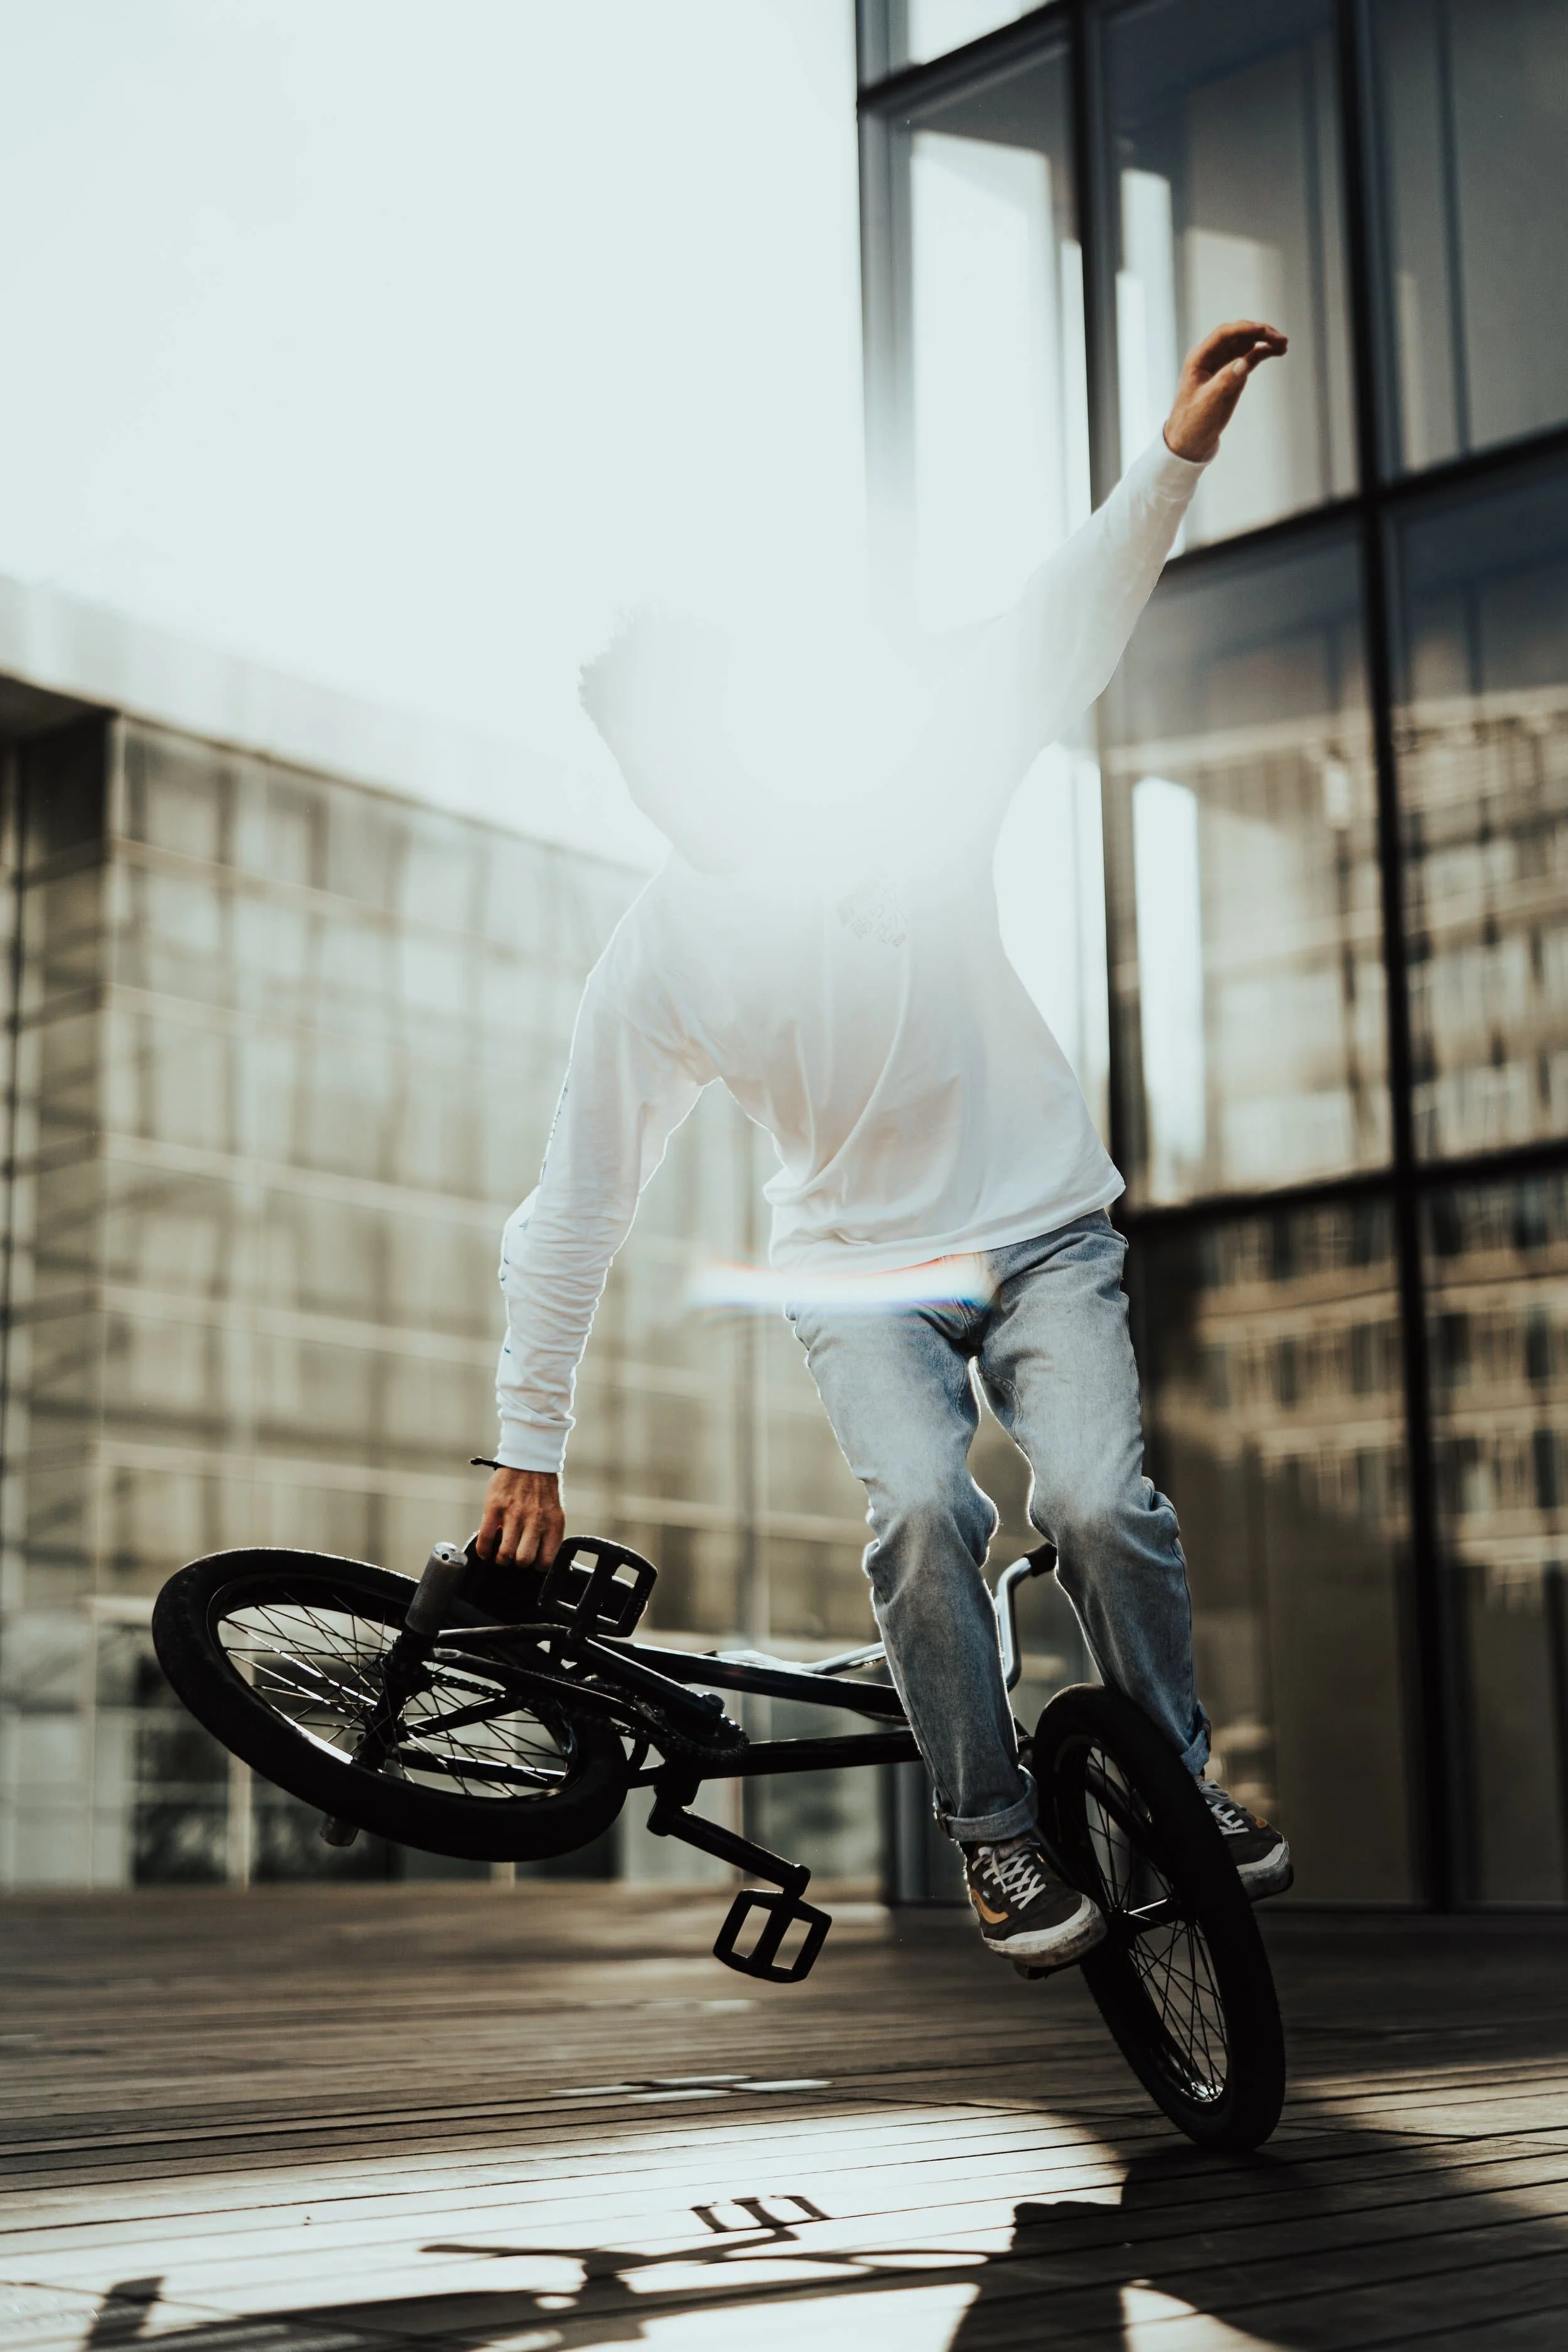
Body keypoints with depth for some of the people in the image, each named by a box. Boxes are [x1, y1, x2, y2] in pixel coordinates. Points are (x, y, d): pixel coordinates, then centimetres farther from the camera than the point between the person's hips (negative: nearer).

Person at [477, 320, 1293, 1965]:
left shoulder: (905, 783, -9)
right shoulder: (655, 963, -10)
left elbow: (1063, 630, -14)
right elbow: (575, 1211, -5)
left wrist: (1178, 455, -28)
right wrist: (527, 1447, -3)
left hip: (1043, 1226, 0)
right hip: (859, 1273, 0)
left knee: (1097, 1501, -19)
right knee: (923, 1507, -26)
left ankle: (1184, 1780, 8)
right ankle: (993, 1832, -6)